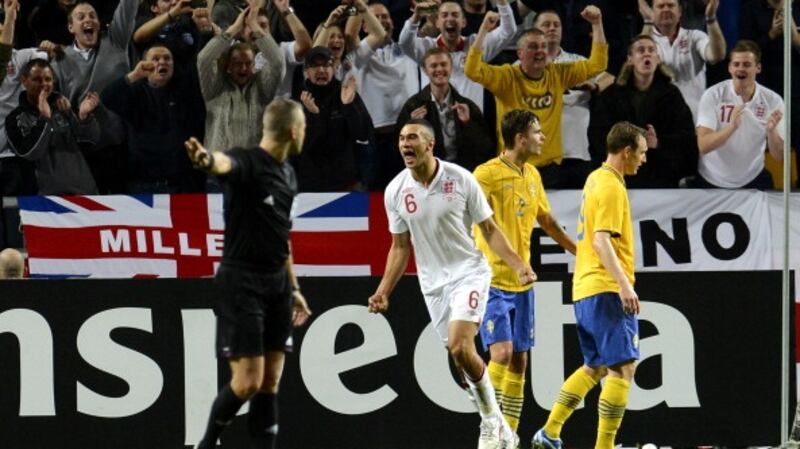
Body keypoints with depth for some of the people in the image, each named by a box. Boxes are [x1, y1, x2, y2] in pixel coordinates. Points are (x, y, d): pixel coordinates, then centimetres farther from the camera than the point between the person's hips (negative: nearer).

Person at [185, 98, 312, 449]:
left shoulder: (287, 174, 13)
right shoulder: (247, 162, -13)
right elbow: (225, 164, -38)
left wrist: (293, 288, 26)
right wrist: (207, 159, -62)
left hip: (276, 284, 8)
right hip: (241, 282, -8)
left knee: (270, 383, 6)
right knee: (248, 381, -9)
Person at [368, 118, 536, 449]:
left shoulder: (460, 179, -10)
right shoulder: (395, 191, -1)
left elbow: (489, 229, -1)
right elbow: (400, 247, 10)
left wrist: (518, 265, -11)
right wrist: (383, 291, 4)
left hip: (469, 273, -4)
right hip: (433, 283, 4)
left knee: (459, 346, -22)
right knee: (461, 355, 4)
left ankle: (492, 421, -6)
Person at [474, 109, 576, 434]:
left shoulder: (532, 176, 12)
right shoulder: (487, 174, -12)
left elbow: (547, 221, 25)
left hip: (522, 283, 7)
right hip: (492, 282, -7)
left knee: (519, 360, 6)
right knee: (501, 353, -17)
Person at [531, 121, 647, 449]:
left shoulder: (595, 179, 16)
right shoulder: (612, 188, -12)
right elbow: (601, 240, -22)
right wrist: (624, 284, -28)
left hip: (585, 289, 10)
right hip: (607, 289, -10)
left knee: (595, 367, 18)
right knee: (623, 367, -10)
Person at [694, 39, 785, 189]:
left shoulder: (773, 101, -6)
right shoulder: (713, 95, -11)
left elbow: (779, 156, -7)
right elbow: (703, 146, -20)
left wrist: (771, 131, -26)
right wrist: (732, 127, -35)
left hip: (753, 182, 0)